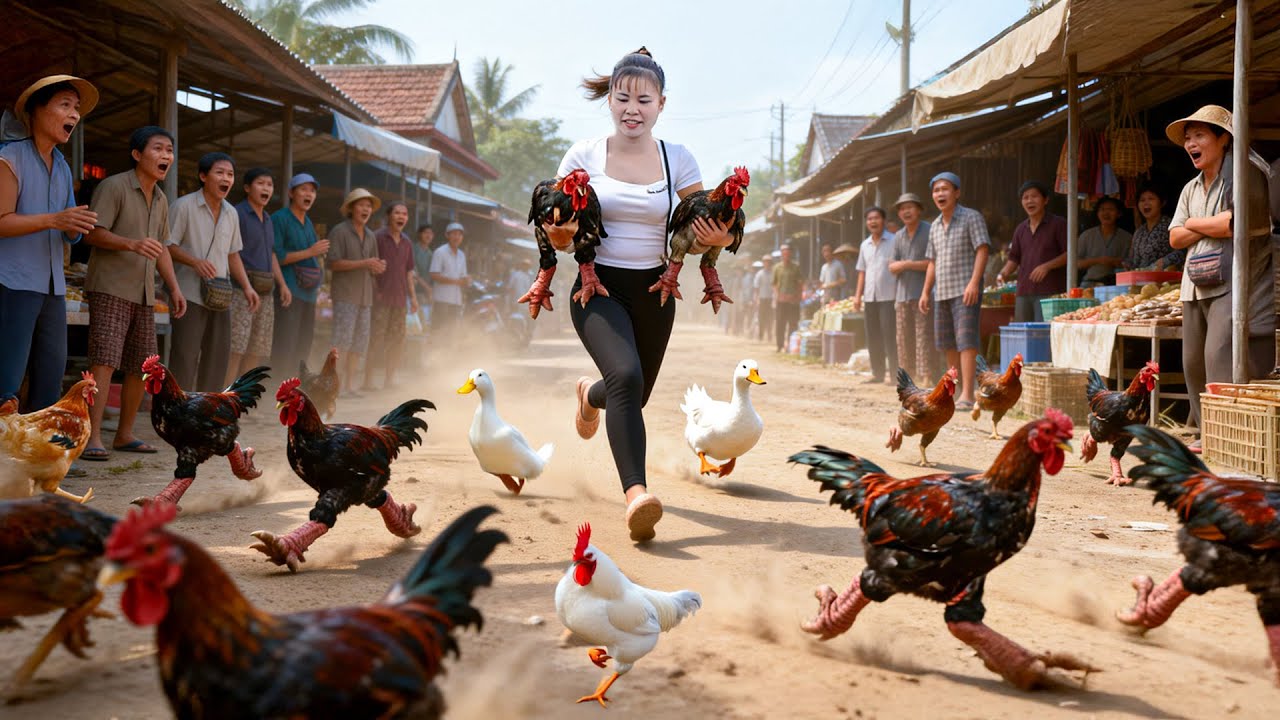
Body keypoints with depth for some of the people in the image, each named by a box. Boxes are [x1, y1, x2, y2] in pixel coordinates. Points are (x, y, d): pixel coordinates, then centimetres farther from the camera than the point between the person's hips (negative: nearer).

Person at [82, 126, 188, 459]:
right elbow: (92, 232, -16)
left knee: (142, 366, 9)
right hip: (109, 288, -8)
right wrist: (132, 244, -30)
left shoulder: (160, 200, 17)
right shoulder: (114, 187, -7)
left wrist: (174, 287, 15)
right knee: (105, 360, -16)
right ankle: (93, 438, -18)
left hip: (144, 294, 8)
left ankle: (124, 434, 20)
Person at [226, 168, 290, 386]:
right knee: (236, 347, -14)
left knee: (258, 349, 9)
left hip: (265, 291, 8)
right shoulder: (237, 214, -6)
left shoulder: (268, 219, 20)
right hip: (242, 288, -8)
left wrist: (282, 284, 18)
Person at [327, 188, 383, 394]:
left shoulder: (370, 236, 17)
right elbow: (334, 263, -13)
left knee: (360, 342, 6)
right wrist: (364, 263, -19)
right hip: (345, 294, -7)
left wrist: (379, 267, -3)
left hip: (365, 296, 7)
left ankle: (348, 383, 13)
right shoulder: (339, 232, -4)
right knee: (343, 340, -12)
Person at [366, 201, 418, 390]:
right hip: (381, 298, -6)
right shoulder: (378, 238, -4)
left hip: (399, 299, 6)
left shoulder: (406, 242, 14)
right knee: (375, 340, -7)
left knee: (397, 342, 7)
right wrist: (375, 291, -12)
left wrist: (413, 296, 14)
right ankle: (368, 381, 0)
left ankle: (388, 382, 16)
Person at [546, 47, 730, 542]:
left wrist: (720, 239, -20)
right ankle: (636, 493, -34)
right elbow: (560, 238, 1)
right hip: (598, 288, -3)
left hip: (654, 293, 3)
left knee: (632, 397, 18)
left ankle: (591, 393, 55)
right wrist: (558, 229, -22)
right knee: (626, 375, -30)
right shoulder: (584, 155, -3)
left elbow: (701, 232, 4)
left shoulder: (678, 160, 1)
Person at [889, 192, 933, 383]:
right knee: (903, 338, 6)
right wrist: (901, 265, -7)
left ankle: (925, 375, -12)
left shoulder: (929, 232, -3)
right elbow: (892, 267, 16)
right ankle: (908, 374, 11)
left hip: (922, 294, -6)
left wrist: (908, 264, -9)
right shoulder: (898, 237, 17)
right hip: (902, 294, 6)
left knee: (923, 335, -10)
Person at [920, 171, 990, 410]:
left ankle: (967, 396, -19)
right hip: (943, 292, 7)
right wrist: (925, 292, 14)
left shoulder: (972, 217, -4)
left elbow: (982, 250, -12)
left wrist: (974, 283, -23)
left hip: (965, 291, -7)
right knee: (945, 342, 11)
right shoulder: (935, 226, 16)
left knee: (966, 341, -14)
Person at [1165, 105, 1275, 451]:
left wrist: (1195, 223, -4)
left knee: (1221, 355, -17)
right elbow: (1175, 238, 12)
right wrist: (1215, 225, -5)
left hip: (1233, 283, -8)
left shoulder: (1245, 175, -5)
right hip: (1197, 286, 8)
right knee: (1194, 361, 6)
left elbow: (1238, 221, -19)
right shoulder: (1191, 189, 19)